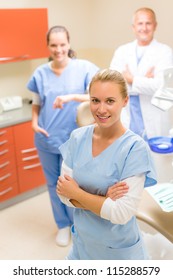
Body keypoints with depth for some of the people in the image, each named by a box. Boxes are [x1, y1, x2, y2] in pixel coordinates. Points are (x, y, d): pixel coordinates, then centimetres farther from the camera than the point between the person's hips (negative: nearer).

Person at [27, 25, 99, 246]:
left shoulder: (84, 68, -9)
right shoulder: (40, 73, 2)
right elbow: (36, 104, 13)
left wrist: (72, 96, -30)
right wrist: (34, 122, -5)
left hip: (73, 139, -3)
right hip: (46, 139, 4)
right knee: (54, 184, 16)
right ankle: (63, 225, 38)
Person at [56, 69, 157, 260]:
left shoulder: (135, 148, -22)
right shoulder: (77, 137, -9)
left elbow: (122, 213, -25)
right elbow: (63, 191, -9)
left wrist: (76, 193, -16)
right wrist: (104, 200, -23)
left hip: (119, 248, -4)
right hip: (82, 241, 4)